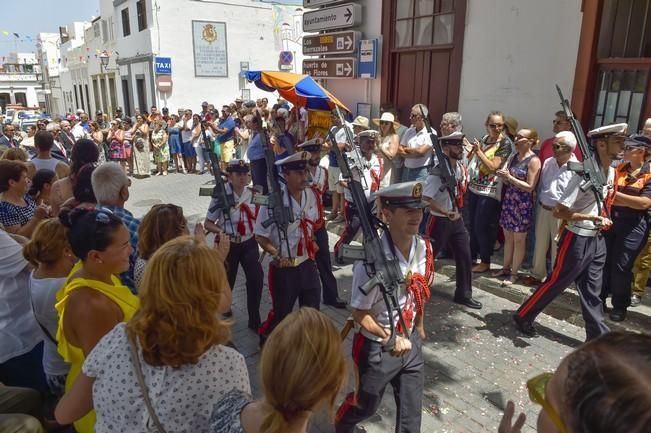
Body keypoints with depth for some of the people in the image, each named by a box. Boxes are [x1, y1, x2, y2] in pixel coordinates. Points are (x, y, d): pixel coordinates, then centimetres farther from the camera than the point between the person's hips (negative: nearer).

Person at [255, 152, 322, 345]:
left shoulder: (310, 194, -2)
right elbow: (260, 236, -13)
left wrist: (312, 242, 3)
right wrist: (278, 255, -23)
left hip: (308, 264, 5)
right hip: (284, 268, -5)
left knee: (312, 309, 17)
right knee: (281, 312, 12)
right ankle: (266, 339, 41)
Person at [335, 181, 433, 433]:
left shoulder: (424, 249, -10)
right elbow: (360, 315, -21)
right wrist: (391, 340, -18)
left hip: (411, 342, 5)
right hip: (378, 348, -5)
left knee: (411, 410, 19)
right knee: (366, 405, 21)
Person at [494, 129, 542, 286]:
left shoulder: (534, 161, -12)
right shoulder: (512, 157, 9)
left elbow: (530, 187, -16)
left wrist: (510, 177, -21)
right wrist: (501, 175, -8)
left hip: (523, 204, -6)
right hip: (508, 200, 7)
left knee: (519, 239, 4)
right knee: (508, 237, 13)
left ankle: (514, 273, 13)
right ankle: (506, 268, 25)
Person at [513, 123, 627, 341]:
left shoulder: (611, 172, 6)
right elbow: (559, 211, -23)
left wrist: (604, 220, 8)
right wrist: (592, 218, -24)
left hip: (597, 240, 8)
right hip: (577, 240, -8)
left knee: (592, 292, 14)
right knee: (555, 284, 4)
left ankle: (598, 337, 23)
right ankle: (523, 316, 21)